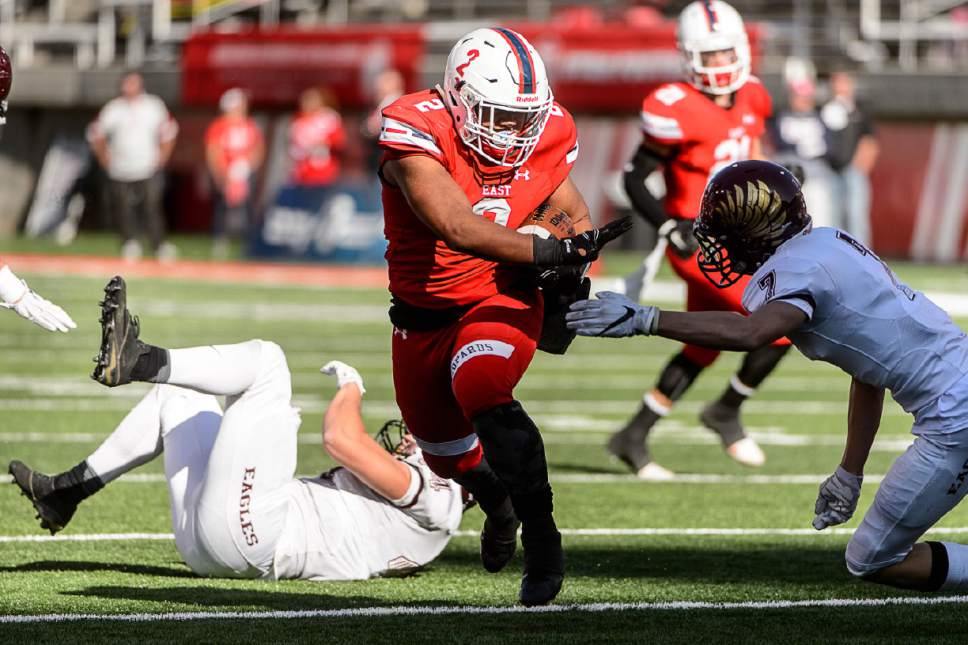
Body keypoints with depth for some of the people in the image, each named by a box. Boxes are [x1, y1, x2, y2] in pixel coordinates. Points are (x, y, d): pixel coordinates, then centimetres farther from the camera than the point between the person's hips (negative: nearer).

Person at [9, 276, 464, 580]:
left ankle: (130, 362, -22)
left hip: (247, 531, -10)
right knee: (180, 396, 26)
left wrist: (351, 388, 7)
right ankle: (67, 491, 16)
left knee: (264, 360, -10)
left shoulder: (436, 500, -4)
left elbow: (340, 439, -11)